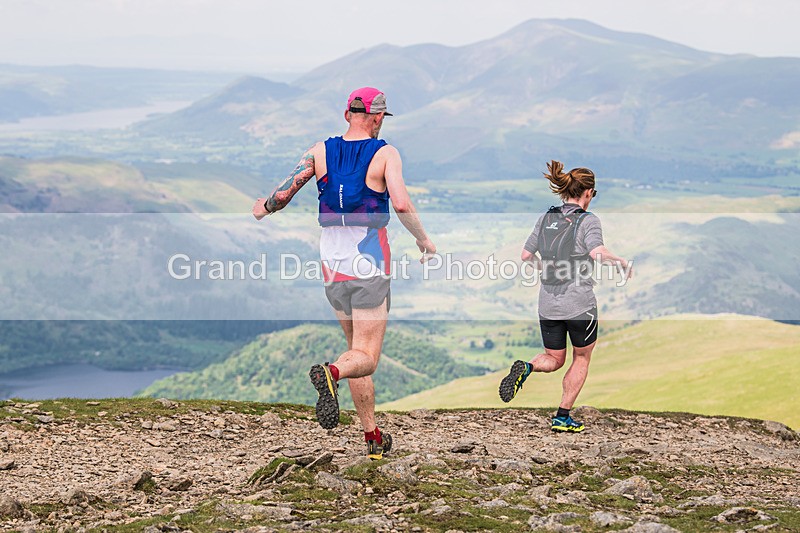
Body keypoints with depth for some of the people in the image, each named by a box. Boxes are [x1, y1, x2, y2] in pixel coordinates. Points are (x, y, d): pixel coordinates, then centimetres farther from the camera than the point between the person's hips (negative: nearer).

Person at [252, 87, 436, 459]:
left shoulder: (320, 151, 2)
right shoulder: (385, 154, -7)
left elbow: (283, 194, -4)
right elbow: (401, 204, -19)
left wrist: (264, 208, 18)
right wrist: (423, 240, -4)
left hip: (333, 268, 4)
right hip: (371, 266, -4)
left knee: (356, 348, 16)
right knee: (366, 357, -4)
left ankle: (373, 437, 16)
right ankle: (332, 373, -39)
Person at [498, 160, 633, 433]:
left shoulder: (545, 218, 6)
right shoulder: (588, 220, -9)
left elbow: (526, 256, 7)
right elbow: (598, 253, -25)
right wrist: (622, 262, -9)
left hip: (548, 305, 4)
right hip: (579, 303, -4)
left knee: (554, 359, 18)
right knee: (582, 358, 18)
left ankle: (526, 367, -15)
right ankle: (562, 418, 16)